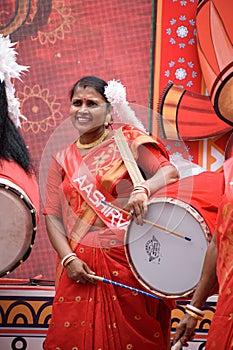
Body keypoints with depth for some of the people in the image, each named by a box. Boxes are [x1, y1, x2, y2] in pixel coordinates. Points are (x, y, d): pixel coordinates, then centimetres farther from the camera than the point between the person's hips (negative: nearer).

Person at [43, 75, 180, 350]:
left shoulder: (127, 140, 3)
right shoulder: (62, 160, 13)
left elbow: (170, 171, -11)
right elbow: (53, 216, 7)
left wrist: (143, 189, -32)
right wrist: (69, 259, -8)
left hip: (128, 259, -3)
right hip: (80, 264, 3)